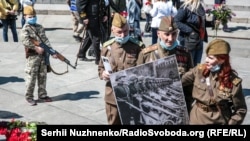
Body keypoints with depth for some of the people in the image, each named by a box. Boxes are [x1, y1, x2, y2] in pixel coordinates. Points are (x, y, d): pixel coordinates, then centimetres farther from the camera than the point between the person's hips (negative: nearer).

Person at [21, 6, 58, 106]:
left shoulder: (40, 27, 12)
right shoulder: (25, 29, -6)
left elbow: (45, 40, 7)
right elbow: (25, 41, -21)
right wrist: (36, 48, -27)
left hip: (42, 55, 6)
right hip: (32, 56, -6)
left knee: (42, 76, 11)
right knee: (31, 77, -2)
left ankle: (42, 95, 22)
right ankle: (29, 97, 10)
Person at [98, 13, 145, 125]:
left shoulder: (138, 46, -6)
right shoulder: (107, 47, 1)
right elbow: (101, 68, 11)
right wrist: (103, 74, -11)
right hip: (113, 96, 2)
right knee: (114, 122, 15)